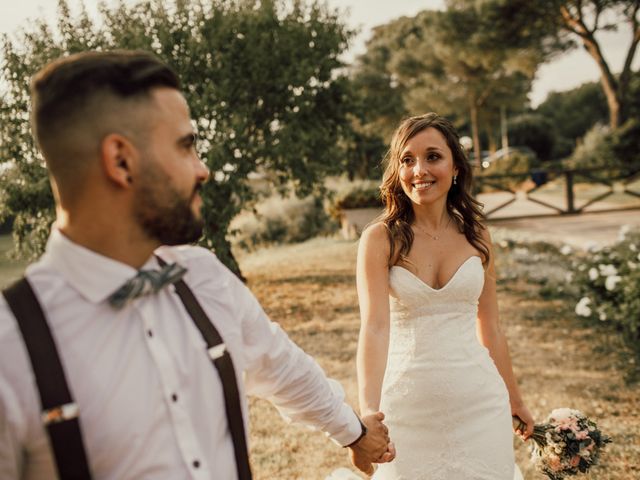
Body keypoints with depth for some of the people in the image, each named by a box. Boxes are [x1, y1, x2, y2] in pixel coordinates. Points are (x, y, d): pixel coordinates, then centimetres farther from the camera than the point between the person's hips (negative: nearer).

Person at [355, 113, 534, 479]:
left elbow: (490, 328, 10)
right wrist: (369, 412, -35)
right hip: (408, 404, -2)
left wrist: (515, 401, 18)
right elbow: (374, 327, -21)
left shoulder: (475, 235, 1)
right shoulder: (381, 239, -9)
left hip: (479, 403, 3)